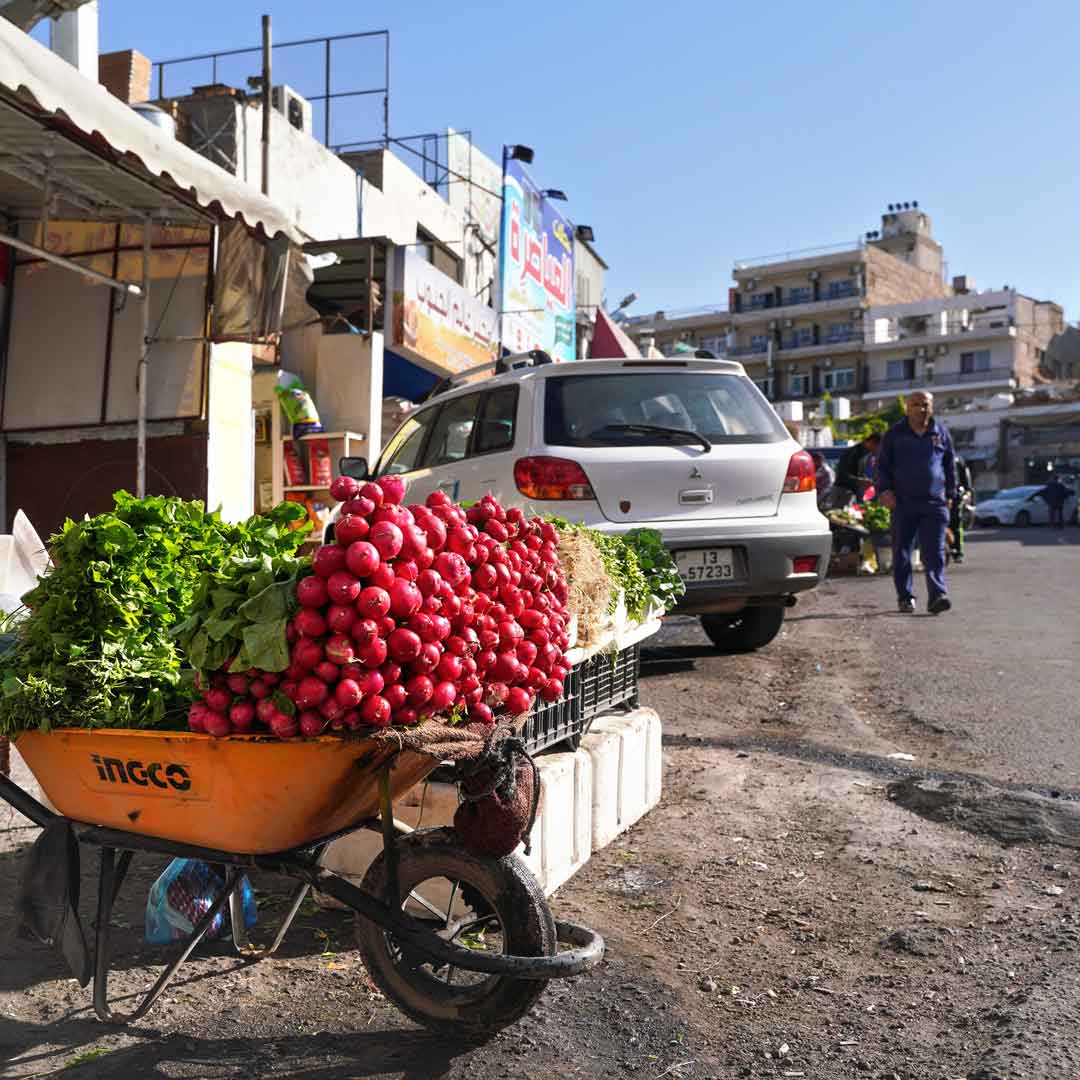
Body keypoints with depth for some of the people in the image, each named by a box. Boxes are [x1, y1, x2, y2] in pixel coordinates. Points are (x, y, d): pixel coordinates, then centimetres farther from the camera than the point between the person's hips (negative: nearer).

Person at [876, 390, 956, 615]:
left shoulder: (940, 432, 12)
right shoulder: (895, 434, 7)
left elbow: (950, 465, 18)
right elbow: (882, 465, 9)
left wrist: (950, 493, 15)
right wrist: (884, 490, -4)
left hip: (934, 502, 0)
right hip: (902, 503, 0)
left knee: (934, 553, -7)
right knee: (901, 552, 4)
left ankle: (938, 595, -12)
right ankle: (905, 597, 12)